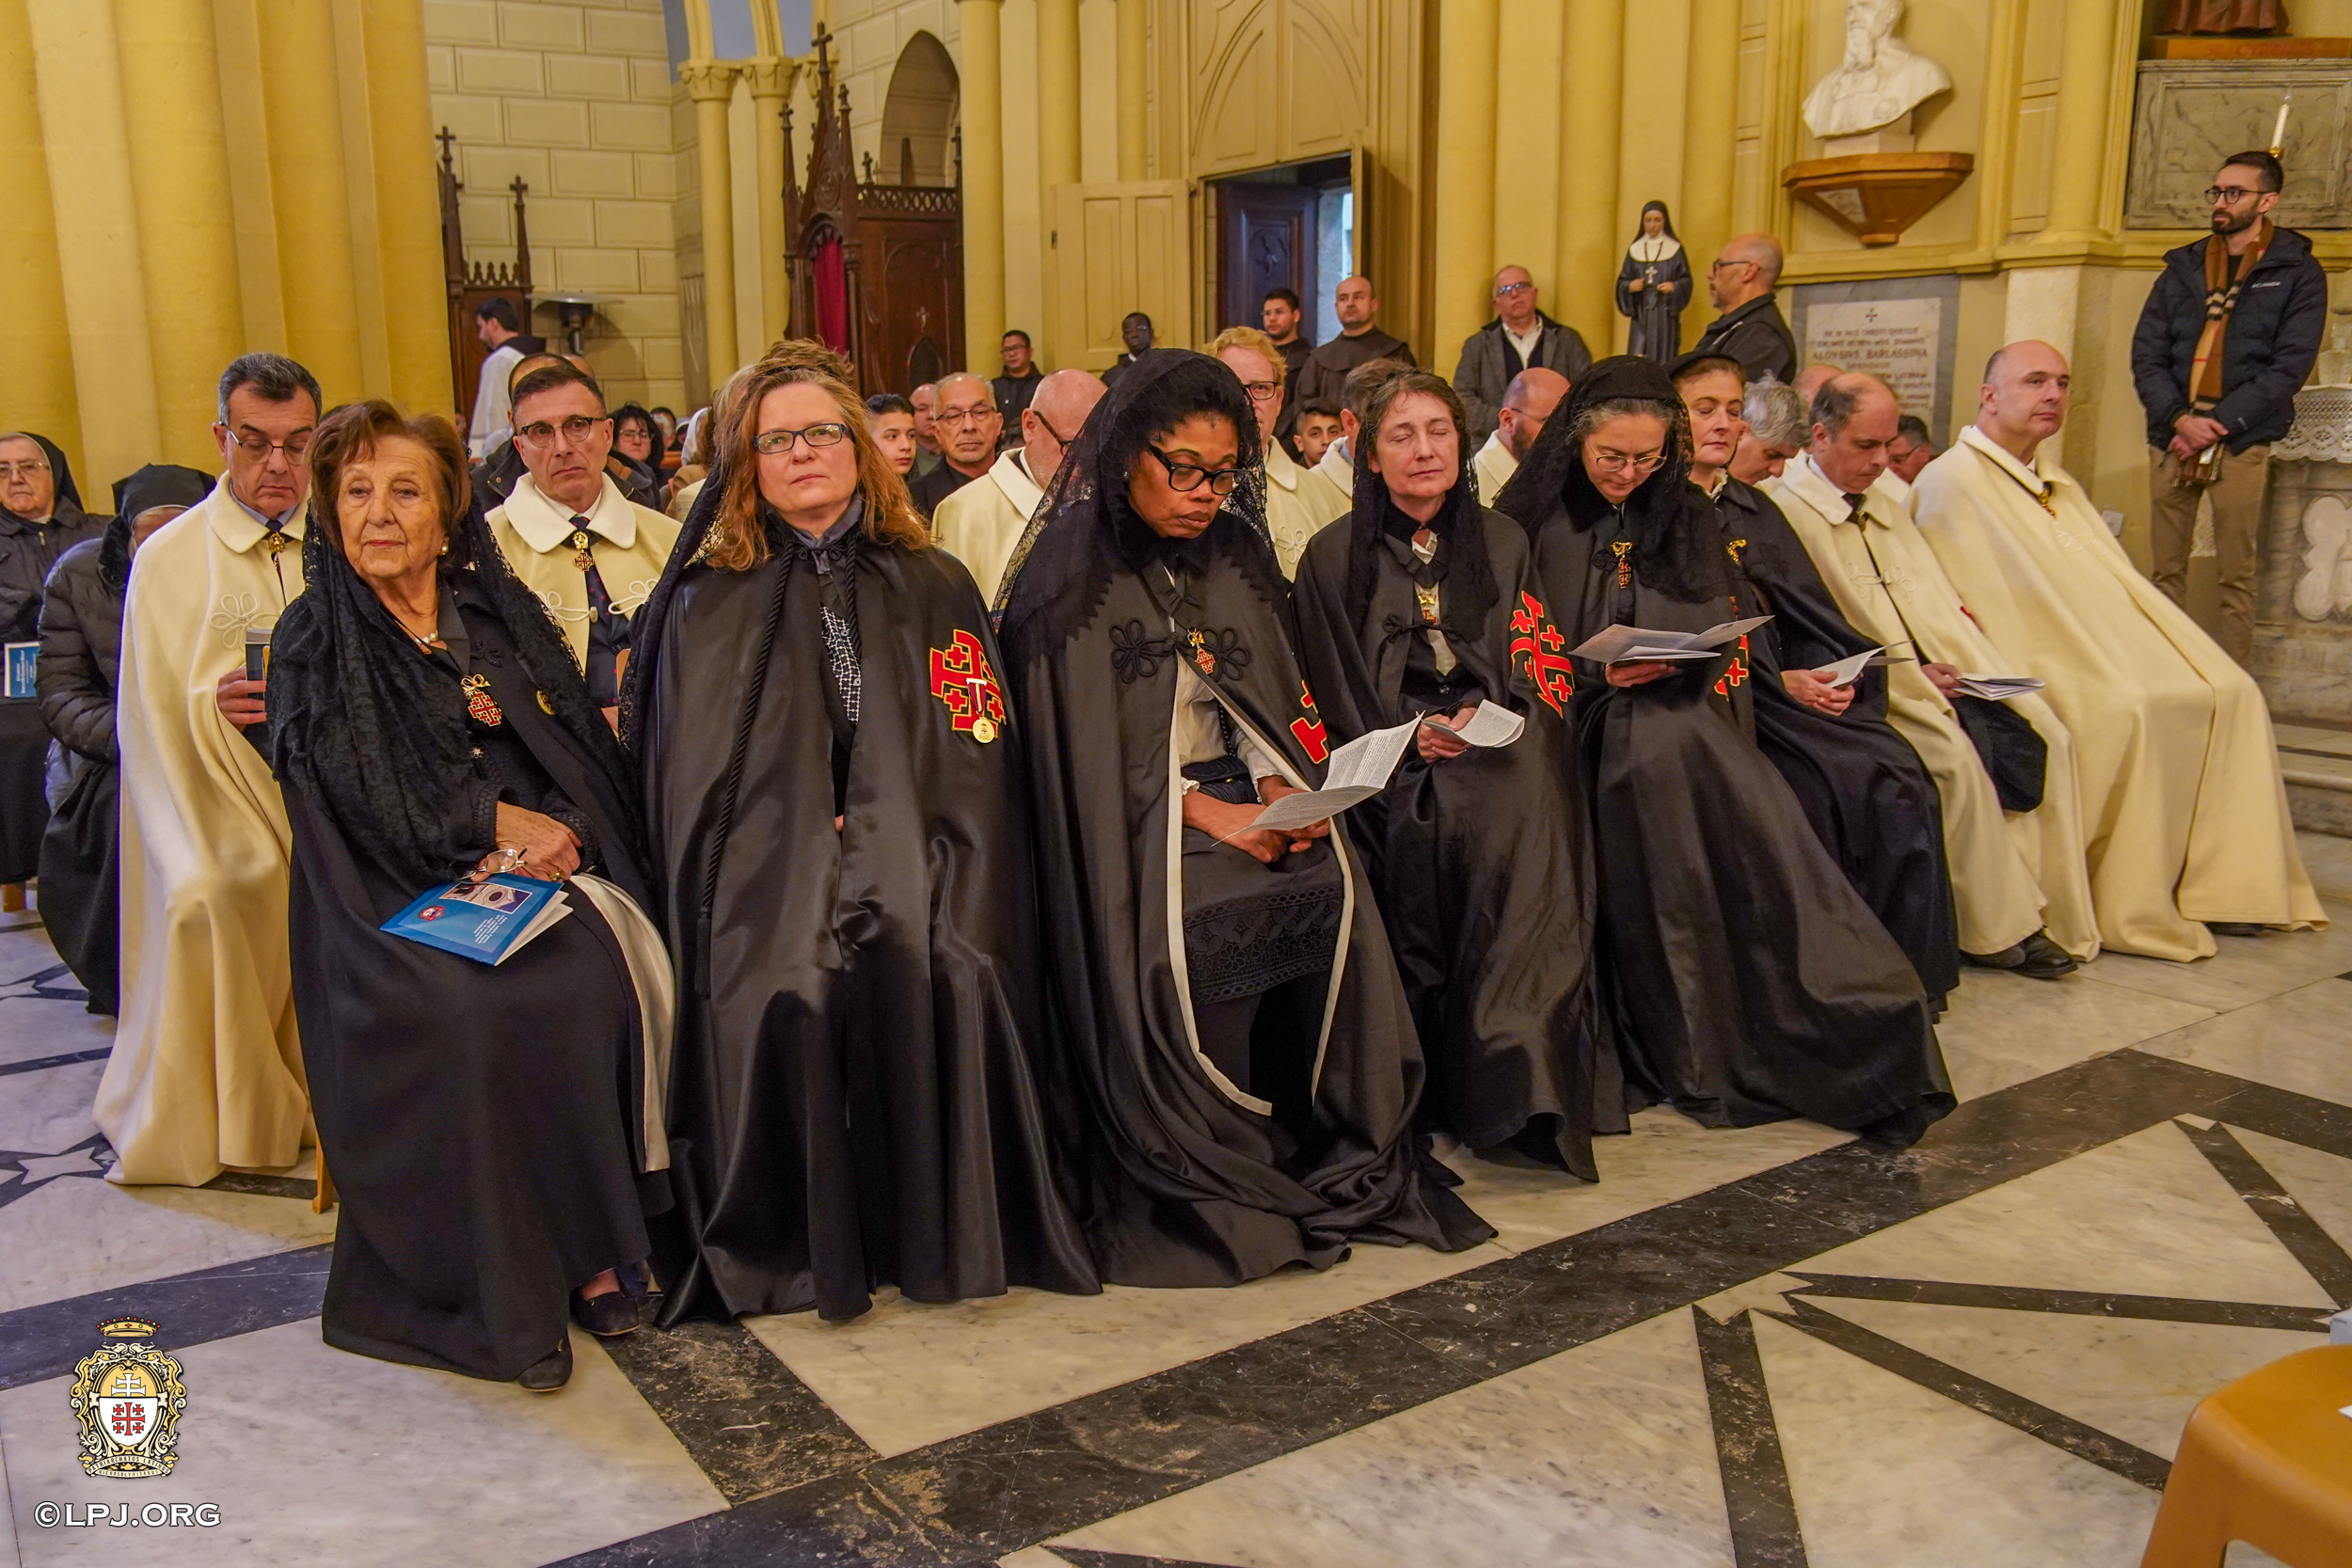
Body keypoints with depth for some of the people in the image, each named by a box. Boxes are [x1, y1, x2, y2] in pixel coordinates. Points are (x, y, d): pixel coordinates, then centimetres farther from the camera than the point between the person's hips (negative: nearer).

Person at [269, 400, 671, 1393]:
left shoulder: (501, 611, 14)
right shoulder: (315, 641, 6)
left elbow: (586, 750, 8)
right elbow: (363, 798, -3)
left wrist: (557, 834, -12)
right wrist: (502, 819, -9)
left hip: (545, 861, 3)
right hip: (398, 893, -3)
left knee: (615, 964, -27)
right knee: (474, 1004, -32)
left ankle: (590, 1239, -17)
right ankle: (509, 1277, -20)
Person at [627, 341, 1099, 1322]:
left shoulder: (933, 588, 12)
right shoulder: (708, 602, 11)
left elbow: (976, 761, 5)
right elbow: (689, 774, 5)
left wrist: (886, 841, -10)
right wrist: (809, 841, -10)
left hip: (909, 860, 1)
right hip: (768, 866, 0)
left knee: (940, 971, -28)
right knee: (783, 989, -28)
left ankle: (938, 1230, -11)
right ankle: (792, 1243, -10)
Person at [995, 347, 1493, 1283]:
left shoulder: (1237, 556, 14)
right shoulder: (1072, 574, -3)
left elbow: (1268, 704, 13)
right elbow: (1083, 746, -9)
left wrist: (1279, 786, -7)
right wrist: (1203, 812, -17)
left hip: (1239, 794, 5)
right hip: (1126, 818, -5)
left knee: (1332, 888, -20)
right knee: (1195, 923, -28)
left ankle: (1330, 1147, -7)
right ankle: (1203, 1179, -14)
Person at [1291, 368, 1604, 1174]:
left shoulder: (1502, 541, 15)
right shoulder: (1334, 555, 8)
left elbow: (1535, 675, 11)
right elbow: (1333, 697, 4)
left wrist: (1482, 717, -10)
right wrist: (1413, 737, -11)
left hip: (1494, 739, 2)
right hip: (1387, 762, -1)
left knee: (1524, 811, -30)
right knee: (1428, 823, -32)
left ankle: (1519, 1070, -31)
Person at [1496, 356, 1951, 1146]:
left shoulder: (1684, 514, 16)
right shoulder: (1536, 518, 7)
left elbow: (1722, 628, 13)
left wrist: (1675, 661, -7)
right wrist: (1599, 671, -11)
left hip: (1683, 707, 2)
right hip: (1589, 719, -2)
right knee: (1657, 745, -32)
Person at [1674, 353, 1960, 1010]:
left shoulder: (1754, 509, 22)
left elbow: (1809, 614, 15)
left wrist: (1832, 673, -6)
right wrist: (1779, 683, -14)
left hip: (1796, 684, 6)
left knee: (1900, 780, -19)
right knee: (1835, 791, -28)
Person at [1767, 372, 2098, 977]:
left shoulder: (1886, 507, 24)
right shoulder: (1785, 510, -5)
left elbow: (1938, 600, 21)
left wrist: (1955, 661, 0)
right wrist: (1906, 671, -15)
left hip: (1934, 673, 8)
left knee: (2043, 734, -14)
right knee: (1956, 752, -30)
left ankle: (2045, 912, -11)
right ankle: (1998, 925, -16)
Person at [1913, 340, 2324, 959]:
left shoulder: (2058, 486, 26)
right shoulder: (1953, 480, -4)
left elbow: (2120, 579, 21)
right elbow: (1980, 605, -13)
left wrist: (2186, 650, 7)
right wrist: (2038, 677, -22)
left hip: (2115, 646, 9)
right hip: (2046, 661, -9)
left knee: (2232, 692, -10)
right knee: (2131, 707, -32)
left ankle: (2215, 885, -5)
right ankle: (2132, 911, -21)